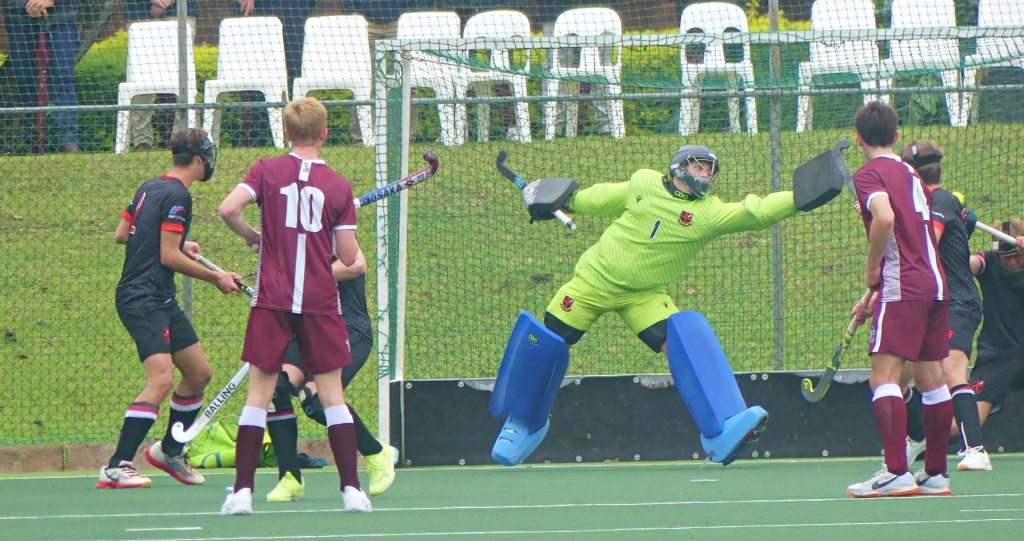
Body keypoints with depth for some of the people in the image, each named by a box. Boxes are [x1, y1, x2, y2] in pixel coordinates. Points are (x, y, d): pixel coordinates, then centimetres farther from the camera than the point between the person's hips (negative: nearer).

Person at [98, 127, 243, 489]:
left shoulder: (149, 188, 13)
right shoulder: (177, 196, -14)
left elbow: (121, 235, 20)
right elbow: (169, 257, -17)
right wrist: (216, 278, -7)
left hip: (161, 302, 10)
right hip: (144, 299, -10)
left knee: (199, 373, 17)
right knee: (161, 379, -22)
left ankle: (169, 450, 33)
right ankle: (115, 469, -26)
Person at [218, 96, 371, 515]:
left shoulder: (268, 170, 0)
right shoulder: (338, 186, 1)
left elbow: (228, 209, -14)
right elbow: (348, 257, 0)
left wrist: (252, 236, 6)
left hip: (272, 299, 0)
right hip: (320, 302, 0)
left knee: (259, 393, 3)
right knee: (332, 393, 6)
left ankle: (242, 490, -4)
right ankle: (351, 489, 3)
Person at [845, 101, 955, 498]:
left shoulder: (869, 175, -5)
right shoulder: (911, 175, 20)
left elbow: (885, 217, -25)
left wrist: (871, 266, -10)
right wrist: (876, 298, 26)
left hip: (902, 287, -8)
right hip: (934, 283, 8)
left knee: (884, 376, -10)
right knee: (931, 378, 10)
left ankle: (897, 473, -21)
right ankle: (936, 474, 13)